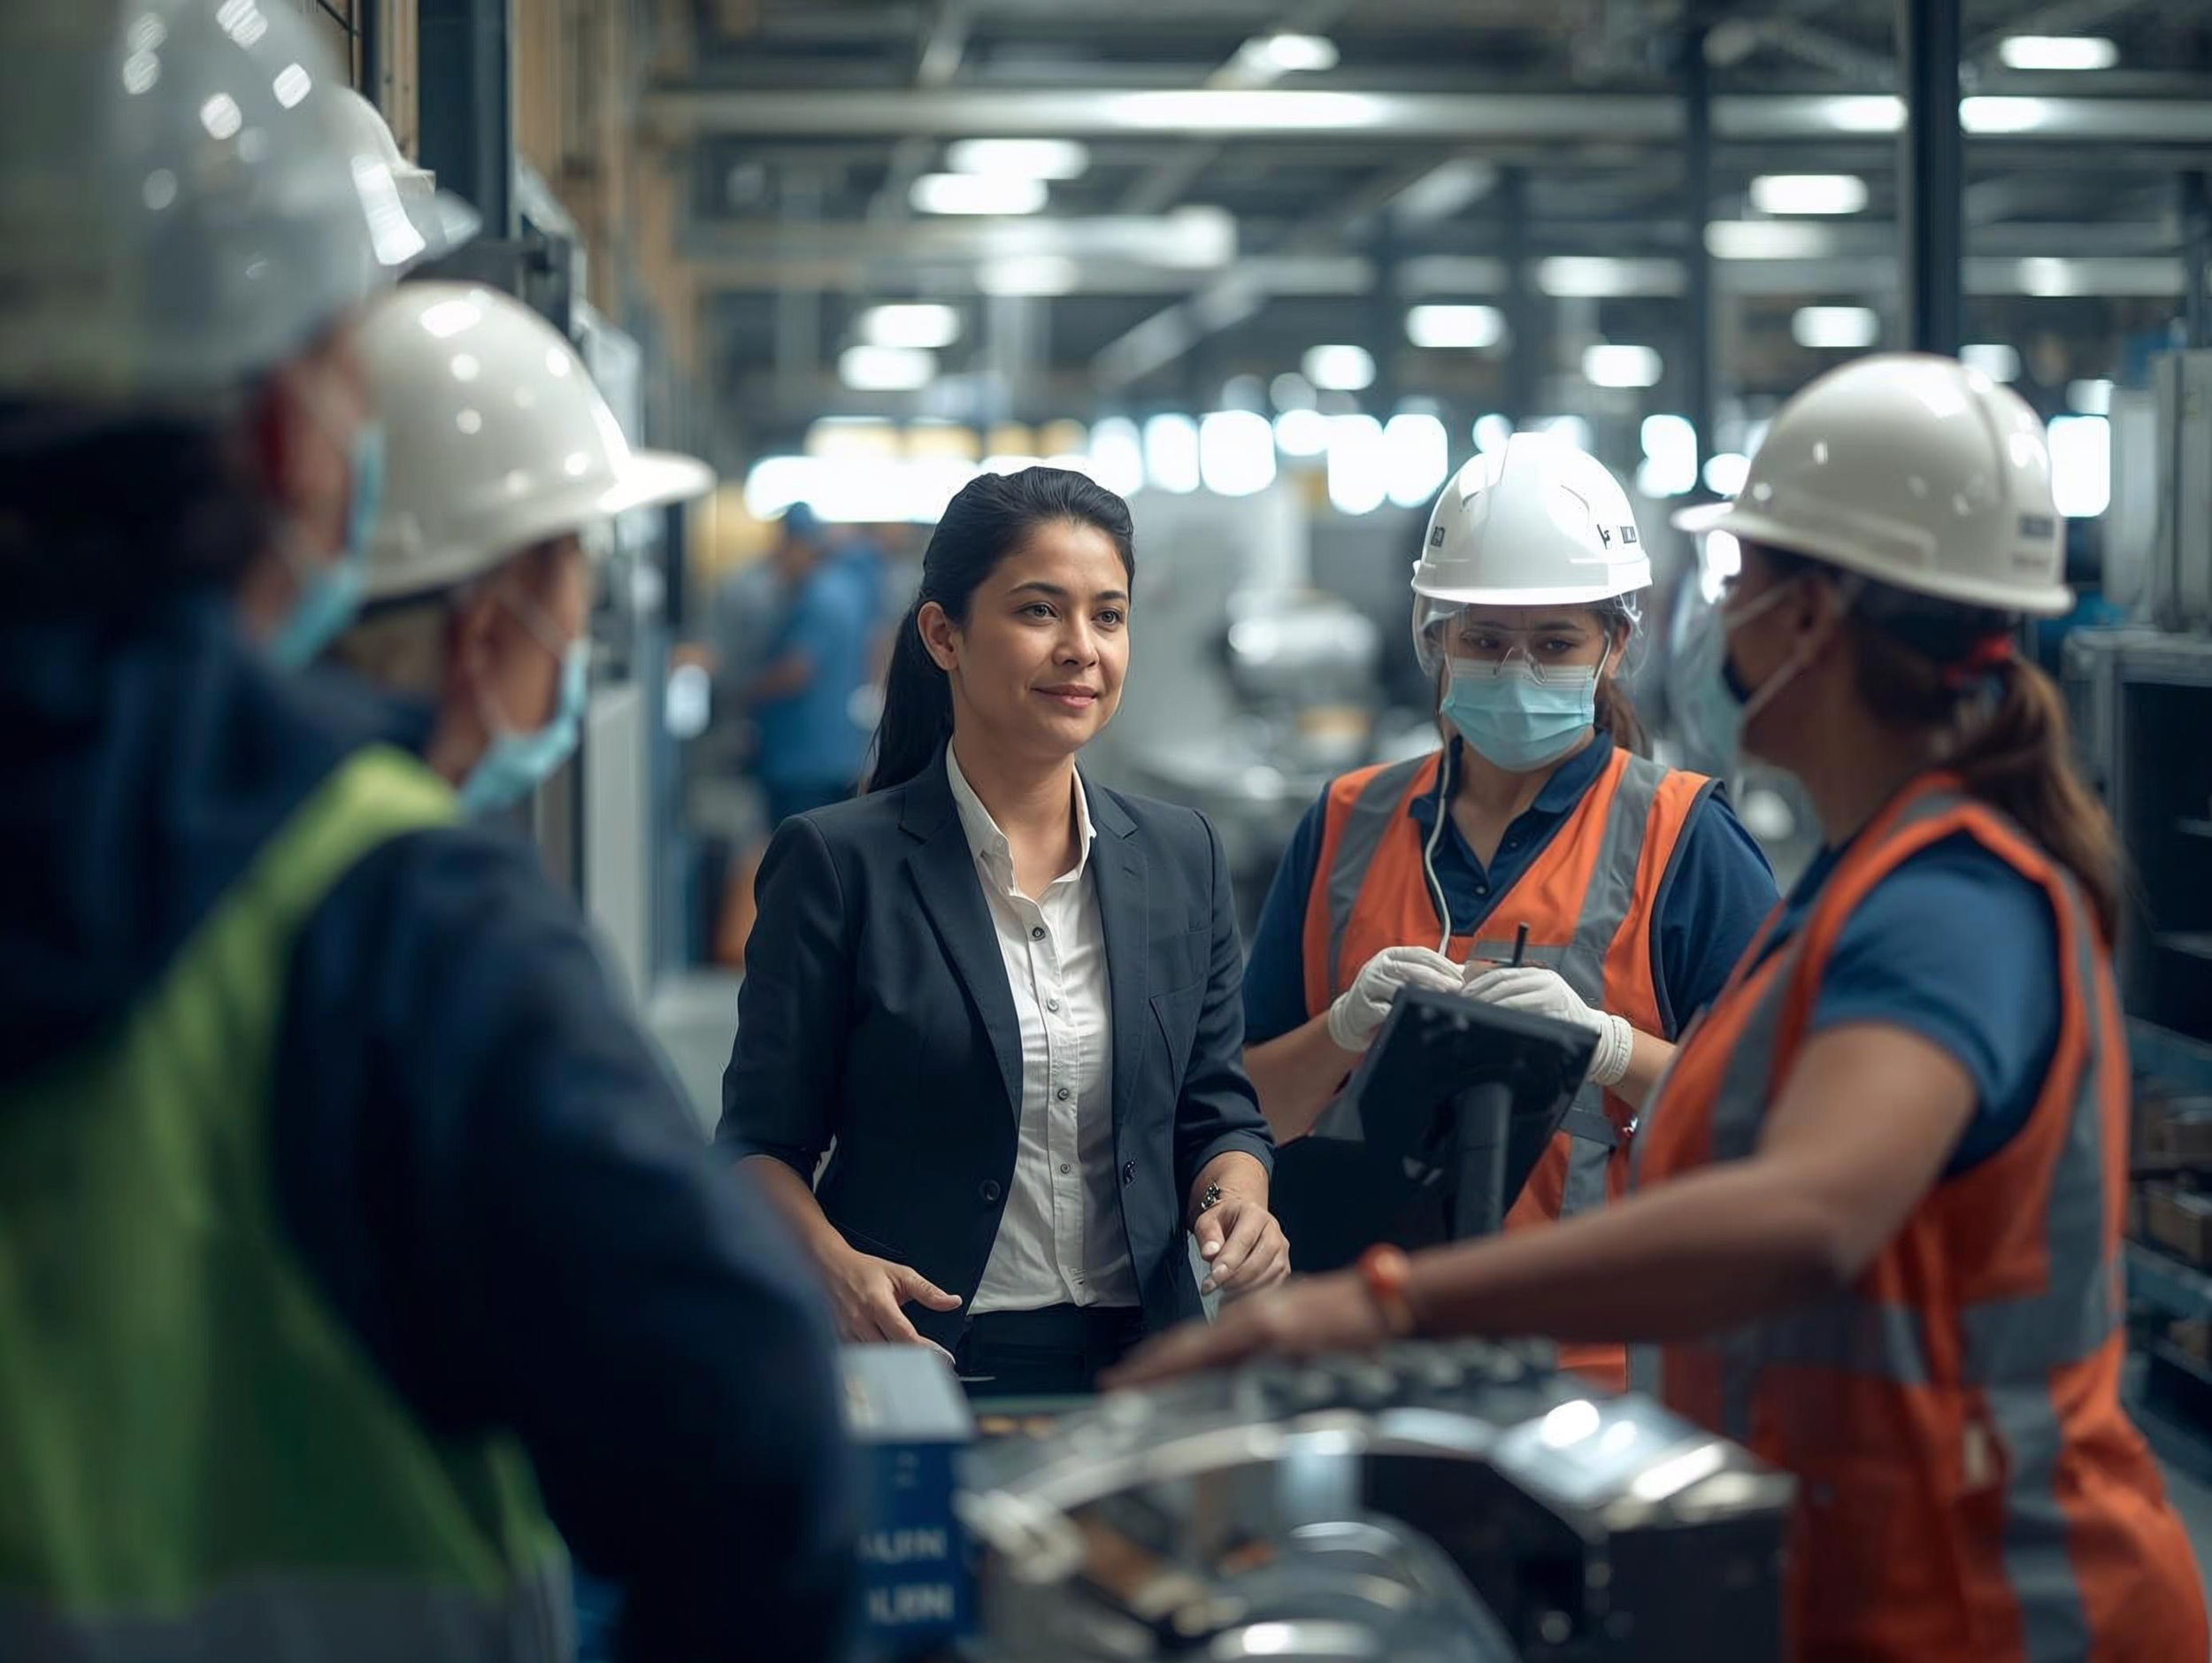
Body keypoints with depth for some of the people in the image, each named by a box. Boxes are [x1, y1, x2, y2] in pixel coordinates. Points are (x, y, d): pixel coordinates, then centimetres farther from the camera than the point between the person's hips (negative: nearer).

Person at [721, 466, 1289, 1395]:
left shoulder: (1182, 859, 12)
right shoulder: (840, 863, -2)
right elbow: (761, 1140, 1)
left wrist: (1234, 1202, -5)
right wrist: (834, 1265, -19)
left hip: (1138, 1367, 4)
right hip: (919, 1365, -4)